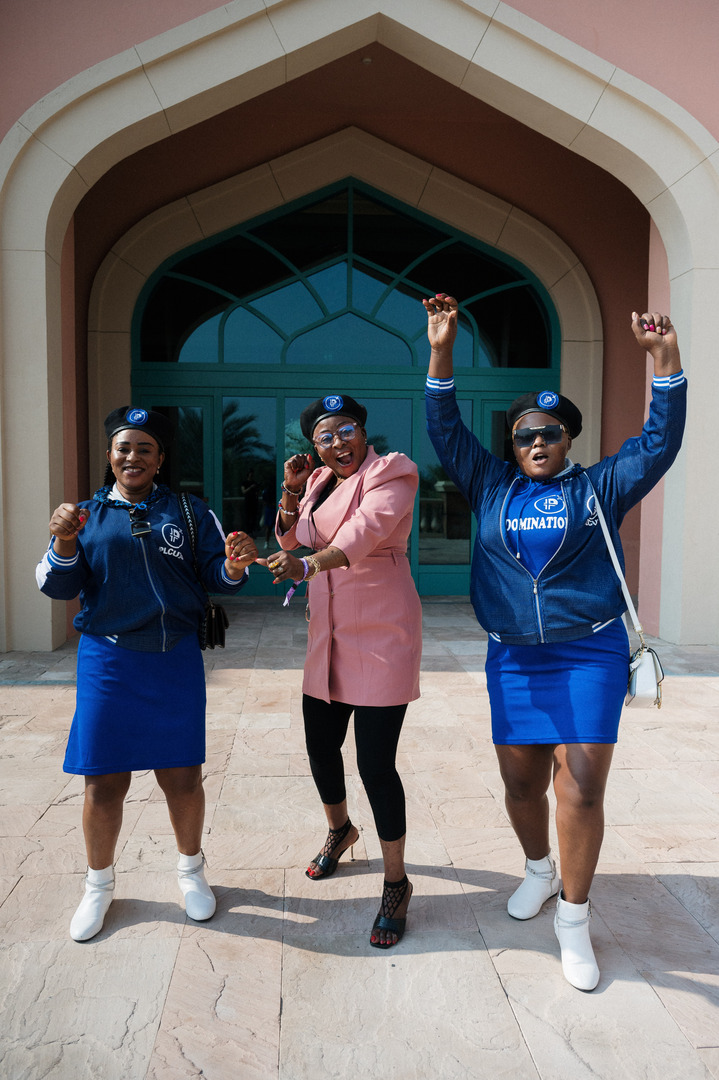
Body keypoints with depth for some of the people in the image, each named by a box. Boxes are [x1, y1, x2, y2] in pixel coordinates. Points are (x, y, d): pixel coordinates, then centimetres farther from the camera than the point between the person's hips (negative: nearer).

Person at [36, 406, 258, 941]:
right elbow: (58, 587, 1)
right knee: (104, 783, 7)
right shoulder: (87, 515, 6)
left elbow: (216, 577, 2)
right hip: (107, 661, 0)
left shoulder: (189, 512, 5)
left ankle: (191, 869, 35)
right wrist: (64, 542, -18)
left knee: (183, 777, 8)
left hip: (175, 661, 0)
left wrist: (235, 566, -20)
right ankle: (99, 883, 33)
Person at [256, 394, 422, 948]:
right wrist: (293, 490, 0)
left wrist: (308, 565, -43)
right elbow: (290, 539, 16)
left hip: (380, 636, -7)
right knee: (320, 746, 15)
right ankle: (340, 830, 46)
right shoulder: (320, 480, 14)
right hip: (328, 635, 7)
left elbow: (364, 531, -27)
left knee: (376, 764, -7)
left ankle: (396, 883, 13)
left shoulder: (389, 473, -9)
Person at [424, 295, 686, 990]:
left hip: (590, 654, -2)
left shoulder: (599, 488, 6)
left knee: (582, 785, -6)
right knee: (522, 782, 9)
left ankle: (573, 918, 12)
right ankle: (539, 868, 39)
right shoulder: (490, 487, 9)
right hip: (513, 658, 2)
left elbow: (659, 443, -1)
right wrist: (441, 353, -6)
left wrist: (665, 361, -13)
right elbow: (447, 433, 4)